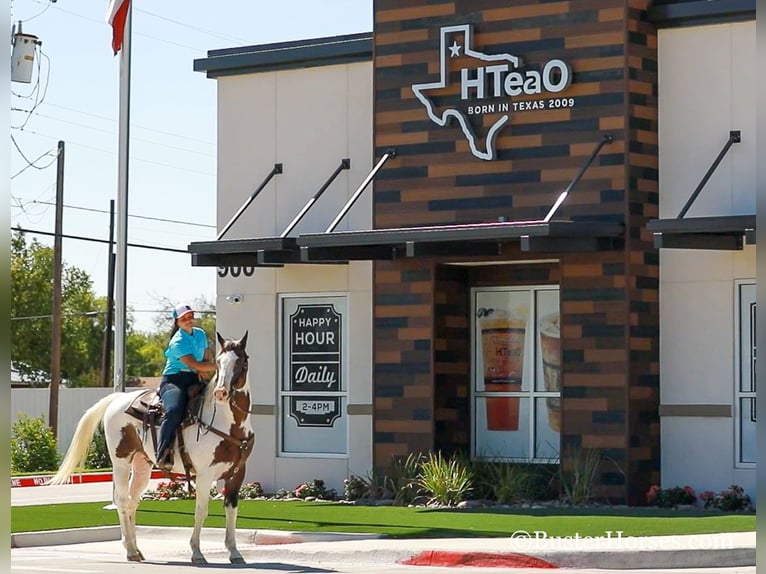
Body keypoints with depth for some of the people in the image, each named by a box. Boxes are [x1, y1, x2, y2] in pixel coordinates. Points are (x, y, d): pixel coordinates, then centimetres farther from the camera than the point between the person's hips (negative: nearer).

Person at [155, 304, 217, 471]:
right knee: (174, 411, -34)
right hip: (173, 380, -8)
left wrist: (205, 371, -4)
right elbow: (195, 364, -20)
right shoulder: (178, 342, -12)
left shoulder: (200, 334, 13)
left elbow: (207, 357, 19)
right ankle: (163, 456, -36)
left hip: (193, 380, 8)